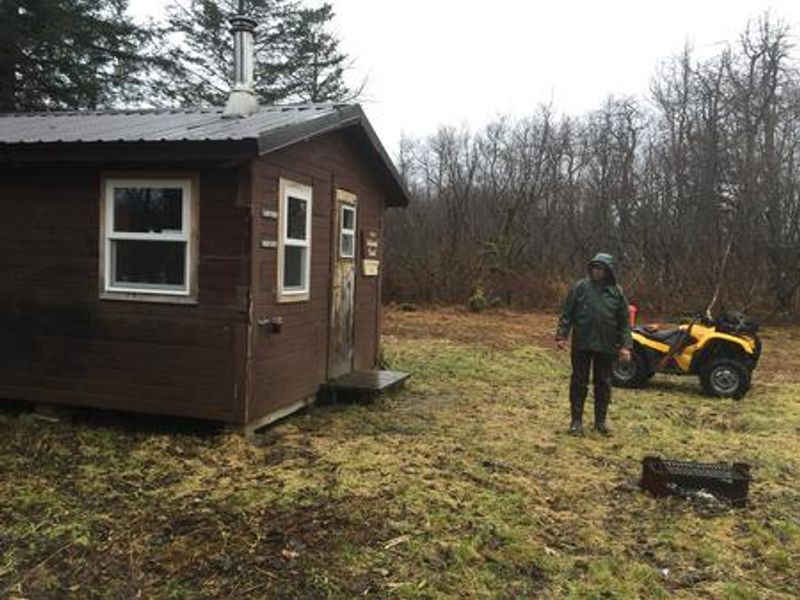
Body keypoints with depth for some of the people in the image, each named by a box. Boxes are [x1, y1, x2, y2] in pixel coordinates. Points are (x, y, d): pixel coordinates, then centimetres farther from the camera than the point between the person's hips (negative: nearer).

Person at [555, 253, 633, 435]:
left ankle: (601, 420, 22)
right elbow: (567, 313, -1)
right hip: (581, 344, -2)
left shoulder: (617, 292, 2)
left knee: (603, 383, 10)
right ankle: (576, 420, 12)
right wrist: (561, 335, -8)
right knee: (579, 382, 4)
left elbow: (624, 322, 4)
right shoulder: (581, 287, -2)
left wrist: (625, 345, -2)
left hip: (606, 346, 2)